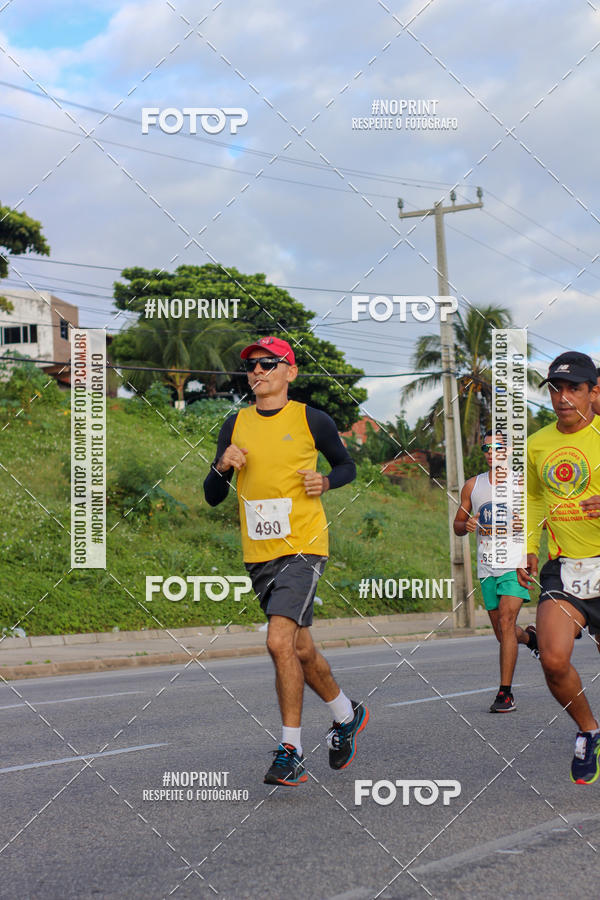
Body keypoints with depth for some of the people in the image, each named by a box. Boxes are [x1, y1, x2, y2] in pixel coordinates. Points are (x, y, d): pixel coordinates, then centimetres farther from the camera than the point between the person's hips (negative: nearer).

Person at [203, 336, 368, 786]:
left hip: (303, 547, -5)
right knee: (301, 650, 13)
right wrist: (222, 466, -8)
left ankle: (291, 751, -9)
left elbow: (347, 466, 13)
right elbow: (212, 496, 12)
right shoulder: (236, 425, 9)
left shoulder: (312, 419, -1)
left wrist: (325, 481, -8)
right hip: (258, 554, 5)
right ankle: (347, 714, 37)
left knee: (280, 641, -19)